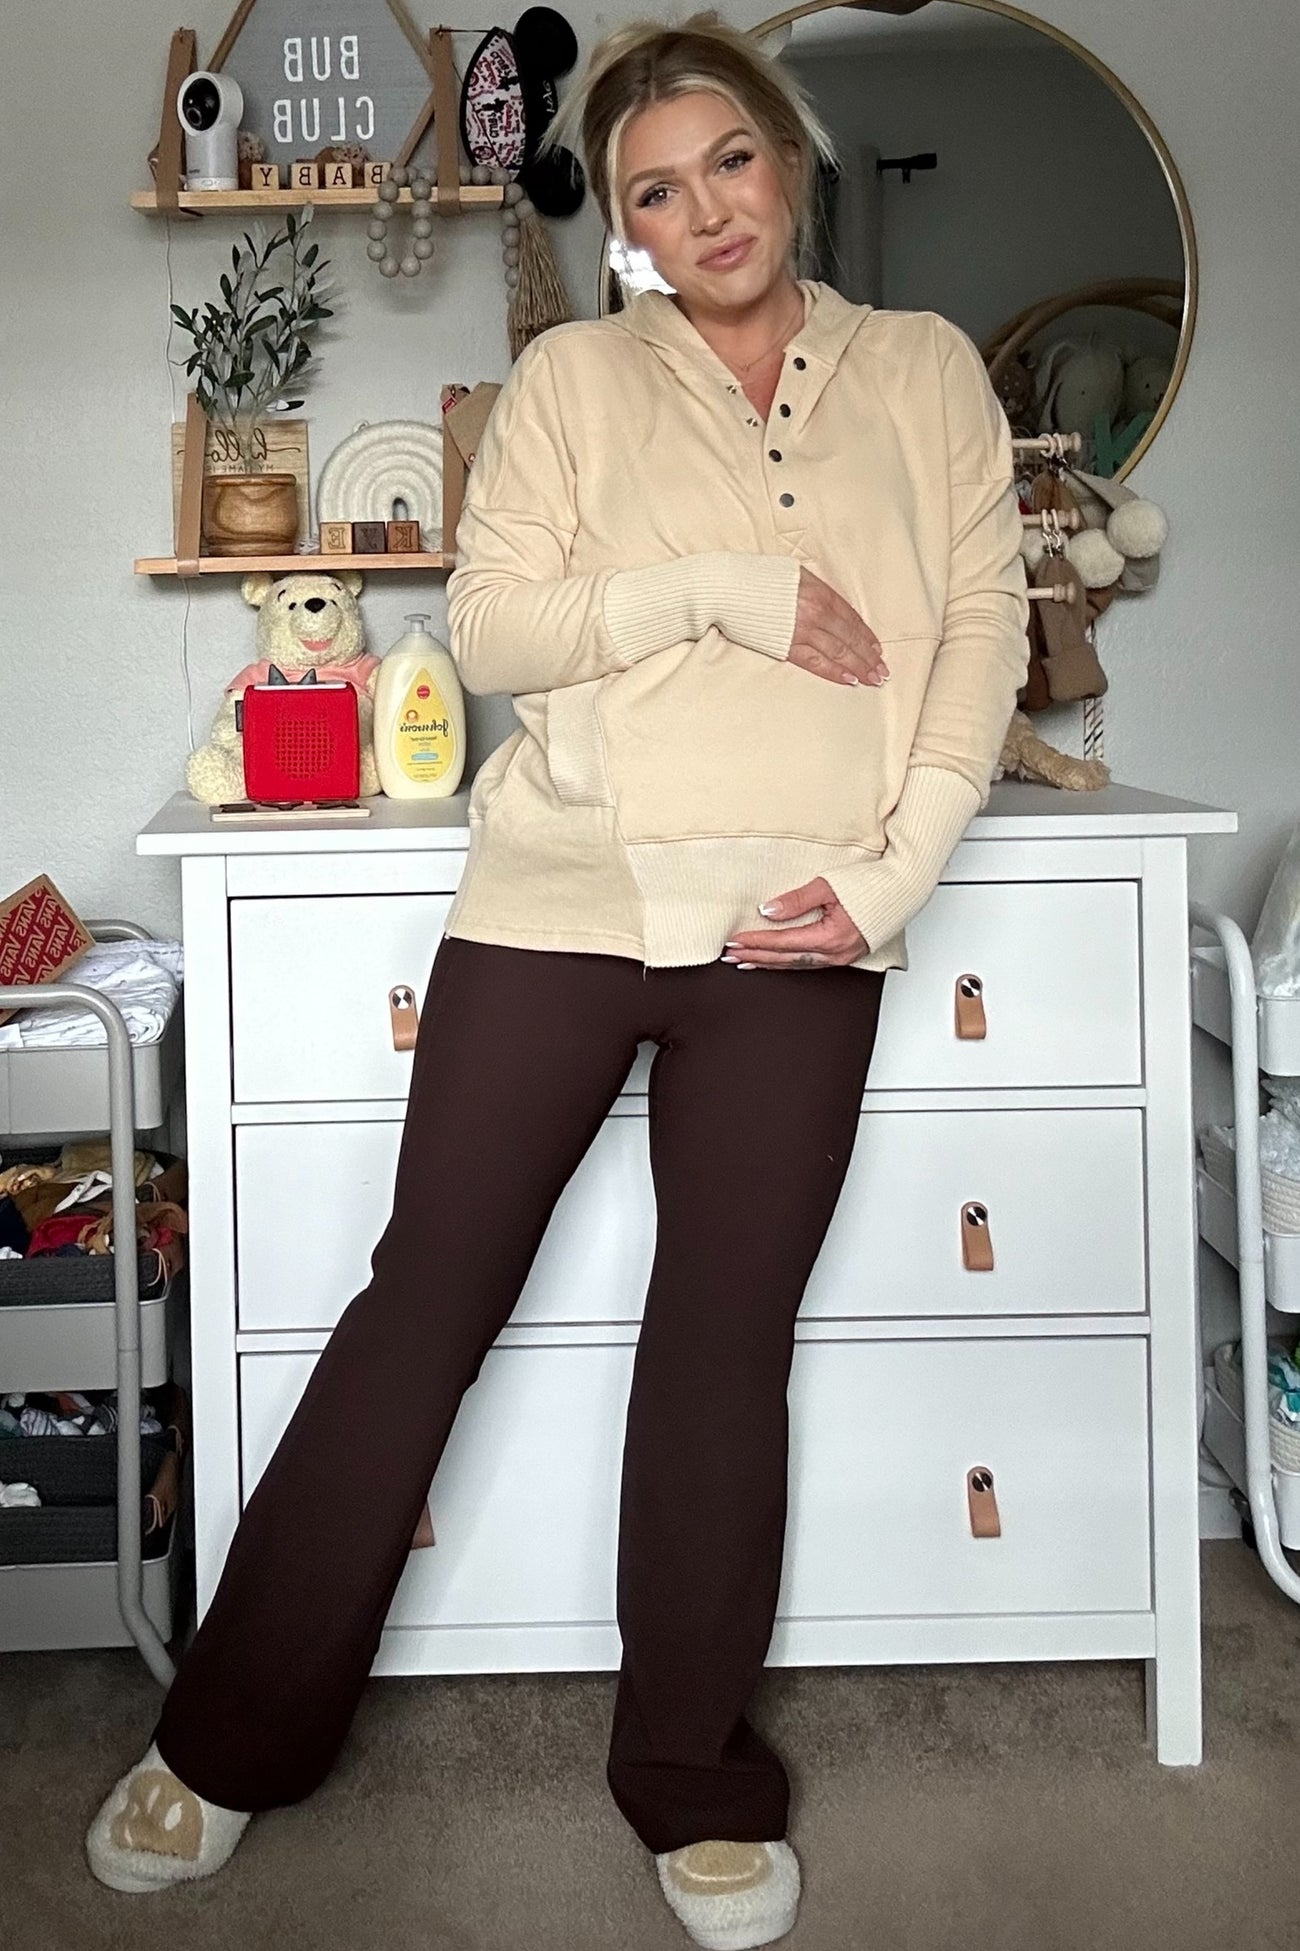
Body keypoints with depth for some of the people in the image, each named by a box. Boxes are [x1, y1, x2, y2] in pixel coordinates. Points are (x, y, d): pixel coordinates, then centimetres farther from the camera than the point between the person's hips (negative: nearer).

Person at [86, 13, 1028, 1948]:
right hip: (562, 902, 0)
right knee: (424, 1302, 2)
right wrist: (726, 586, -12)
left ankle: (695, 1782, 22)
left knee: (726, 1338, 6)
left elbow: (983, 628, 6)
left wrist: (896, 872, -5)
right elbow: (489, 624, -1)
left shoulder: (926, 370, 12)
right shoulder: (572, 374, 8)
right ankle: (235, 1736, 18)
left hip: (796, 934, 1)